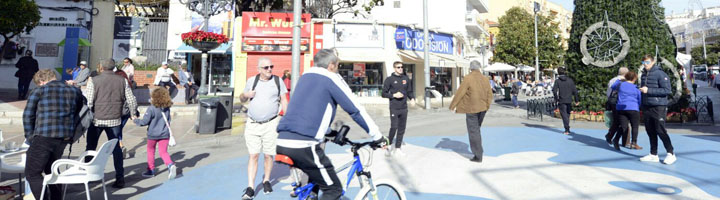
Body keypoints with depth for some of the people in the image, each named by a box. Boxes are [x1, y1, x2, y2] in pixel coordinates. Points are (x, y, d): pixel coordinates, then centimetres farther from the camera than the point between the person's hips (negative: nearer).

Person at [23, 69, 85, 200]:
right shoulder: (75, 91, 12)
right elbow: (80, 115, 16)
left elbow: (27, 116, 2)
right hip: (65, 138, 5)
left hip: (43, 137, -5)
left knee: (32, 173, 4)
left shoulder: (38, 91, 2)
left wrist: (30, 137, 10)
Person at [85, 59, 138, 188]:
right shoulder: (122, 81, 2)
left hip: (97, 119, -2)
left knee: (91, 147, 14)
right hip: (115, 120, 2)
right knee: (116, 148, 10)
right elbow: (131, 101, 2)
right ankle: (120, 177, 7)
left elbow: (88, 102, -9)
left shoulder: (94, 81, -6)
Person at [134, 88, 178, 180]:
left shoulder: (151, 108, -17)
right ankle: (171, 165, -18)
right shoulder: (167, 108, 0)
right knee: (163, 152, 7)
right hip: (164, 134, 4)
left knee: (150, 151, 16)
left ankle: (151, 170, 27)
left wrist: (135, 121, 4)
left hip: (153, 135, -4)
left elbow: (144, 122, -13)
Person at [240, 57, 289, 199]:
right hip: (253, 124, 1)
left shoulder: (278, 81, 4)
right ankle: (250, 188, 2)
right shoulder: (251, 81, 8)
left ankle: (266, 181, 27)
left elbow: (284, 101, 7)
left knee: (268, 155, 6)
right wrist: (245, 94, -5)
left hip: (271, 124, -1)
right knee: (253, 155, -1)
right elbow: (242, 99, 19)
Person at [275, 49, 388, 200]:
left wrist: (329, 131, 44)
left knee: (316, 178, 30)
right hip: (303, 144, -8)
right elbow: (356, 109, 0)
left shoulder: (306, 76, 22)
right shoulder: (331, 78, 0)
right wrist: (378, 137, 8)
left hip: (282, 141, 8)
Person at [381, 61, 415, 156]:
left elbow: (410, 91, 16)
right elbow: (384, 93, 0)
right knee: (394, 127, -11)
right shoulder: (389, 79, -1)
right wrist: (394, 95, -13)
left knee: (402, 129, 7)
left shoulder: (406, 79, 10)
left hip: (404, 108, 4)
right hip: (394, 108, -4)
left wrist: (412, 98, -4)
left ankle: (397, 148, 17)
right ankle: (389, 145, 11)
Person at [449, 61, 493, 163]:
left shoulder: (468, 78, -14)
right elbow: (490, 95, 8)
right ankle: (478, 150, 32)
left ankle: (478, 156, 3)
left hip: (471, 109, -6)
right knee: (476, 129, 23)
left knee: (473, 132, 1)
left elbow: (459, 93, -13)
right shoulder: (485, 79, 2)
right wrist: (487, 106, 22)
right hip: (482, 108, 6)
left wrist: (452, 105, -2)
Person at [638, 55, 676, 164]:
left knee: (660, 131, -7)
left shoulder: (660, 74, -9)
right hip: (646, 107, 7)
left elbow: (667, 90, -16)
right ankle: (653, 155, 17)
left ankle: (671, 154, 4)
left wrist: (649, 90, -19)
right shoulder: (644, 74, 13)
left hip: (658, 107, -7)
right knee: (650, 131, 9)